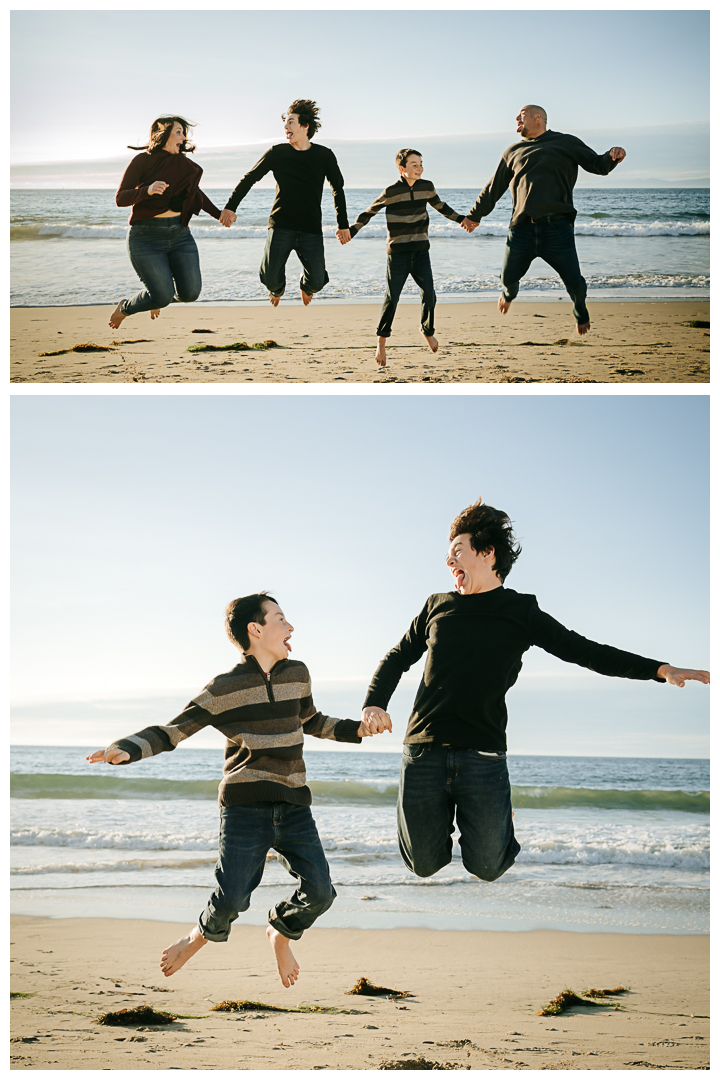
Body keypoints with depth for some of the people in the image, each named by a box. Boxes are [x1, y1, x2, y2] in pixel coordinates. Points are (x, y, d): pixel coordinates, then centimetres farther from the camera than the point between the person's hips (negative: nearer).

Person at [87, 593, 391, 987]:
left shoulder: (296, 675, 10)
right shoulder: (223, 690, -5)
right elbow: (171, 731, -3)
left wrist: (357, 729, 18)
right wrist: (126, 750, -21)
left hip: (294, 807, 4)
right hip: (245, 806, -4)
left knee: (319, 890, -8)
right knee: (232, 898, -12)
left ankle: (281, 932, 25)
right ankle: (202, 934, 24)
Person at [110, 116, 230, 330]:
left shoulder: (185, 165, 13)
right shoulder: (143, 161, -5)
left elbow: (195, 192, 31)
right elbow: (120, 198, -12)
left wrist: (219, 214, 31)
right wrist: (147, 190, -29)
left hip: (180, 234, 6)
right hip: (147, 237, -5)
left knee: (190, 292, -6)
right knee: (163, 295, -15)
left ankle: (158, 298, 30)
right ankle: (124, 308, 17)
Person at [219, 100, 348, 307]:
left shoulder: (324, 156, 3)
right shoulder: (277, 153, 2)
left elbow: (338, 190, 15)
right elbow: (249, 179, 11)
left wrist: (343, 225, 13)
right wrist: (230, 207, 7)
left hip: (312, 230, 0)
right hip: (280, 226, 0)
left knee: (317, 282, -8)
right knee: (270, 280, -8)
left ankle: (305, 287, 34)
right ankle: (277, 289, 33)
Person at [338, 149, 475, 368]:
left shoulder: (426, 187, 4)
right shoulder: (391, 192, -9)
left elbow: (440, 206, 23)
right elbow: (369, 212, -1)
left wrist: (461, 219, 18)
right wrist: (350, 230, -12)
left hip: (421, 251, 4)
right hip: (398, 253, -4)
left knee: (428, 292, -7)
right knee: (392, 298, -6)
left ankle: (427, 330, 20)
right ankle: (381, 343, 6)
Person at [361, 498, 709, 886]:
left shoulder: (521, 612, 6)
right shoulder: (438, 607, 12)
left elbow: (586, 651, 2)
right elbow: (397, 659, 21)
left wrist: (661, 669, -9)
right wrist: (374, 704, 1)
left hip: (483, 755, -2)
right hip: (423, 752, 2)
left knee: (487, 866, -2)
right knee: (425, 864, 5)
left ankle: (498, 812, 28)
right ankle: (444, 812, 35)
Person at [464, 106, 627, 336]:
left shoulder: (566, 143, 13)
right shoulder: (513, 152, 20)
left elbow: (598, 165, 10)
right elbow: (494, 188, 28)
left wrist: (612, 157, -12)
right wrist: (475, 215, 32)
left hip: (557, 228, -2)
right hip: (522, 228, 3)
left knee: (575, 284, -7)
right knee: (508, 279, 4)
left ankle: (580, 309, 28)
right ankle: (509, 294, 43)